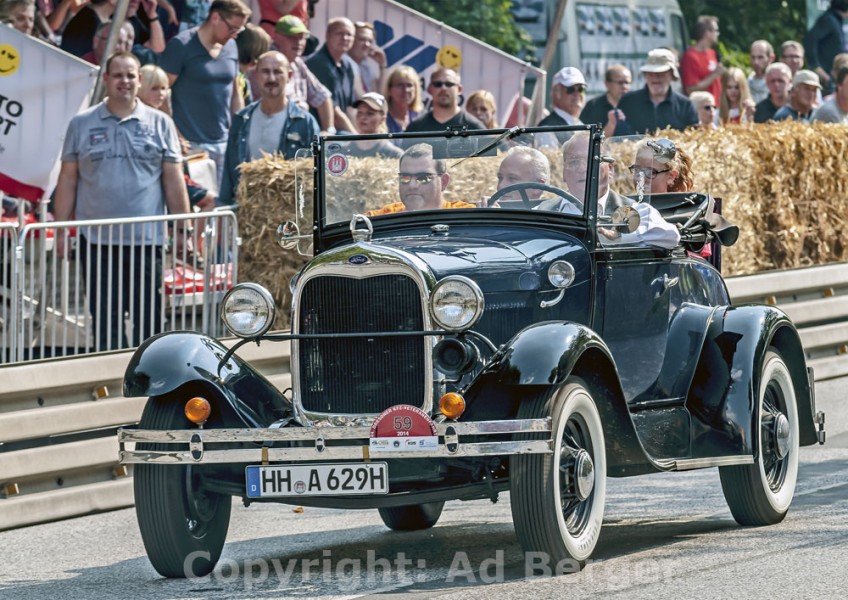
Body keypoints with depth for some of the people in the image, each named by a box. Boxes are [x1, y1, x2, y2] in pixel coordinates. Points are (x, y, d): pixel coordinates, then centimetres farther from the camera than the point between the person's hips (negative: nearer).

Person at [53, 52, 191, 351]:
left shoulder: (160, 124, 7)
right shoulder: (82, 124, 8)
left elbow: (174, 181, 8)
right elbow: (67, 180, 9)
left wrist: (182, 230, 4)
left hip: (146, 240, -1)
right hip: (96, 239, 1)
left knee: (149, 317, 0)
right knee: (104, 318, 4)